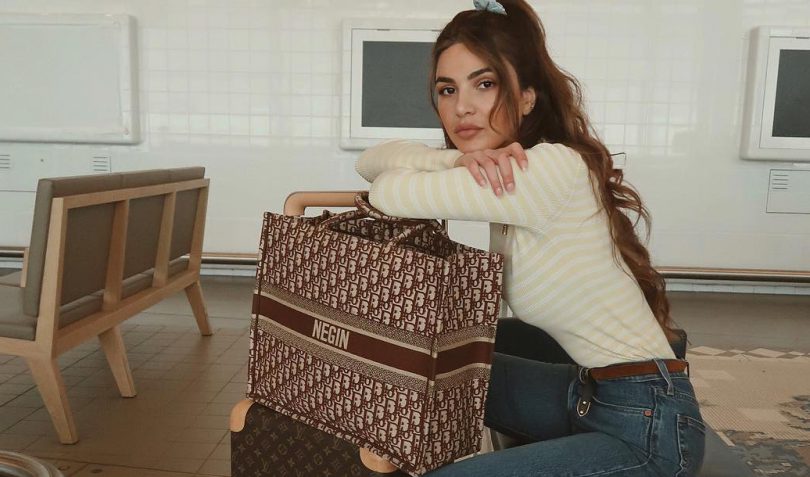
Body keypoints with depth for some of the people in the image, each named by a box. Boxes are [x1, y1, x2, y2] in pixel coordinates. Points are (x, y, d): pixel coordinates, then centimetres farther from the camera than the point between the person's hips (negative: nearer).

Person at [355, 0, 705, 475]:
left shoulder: (554, 165, -24)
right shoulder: (508, 175, 1)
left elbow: (389, 194, -25)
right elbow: (371, 160, 1)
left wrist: (457, 164, -5)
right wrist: (458, 160, -16)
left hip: (648, 423, -8)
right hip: (589, 393, 8)